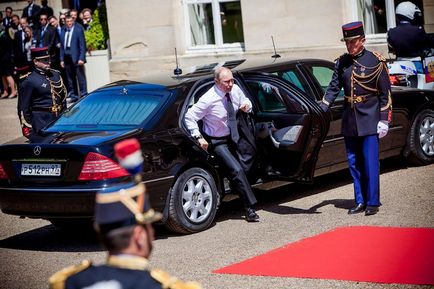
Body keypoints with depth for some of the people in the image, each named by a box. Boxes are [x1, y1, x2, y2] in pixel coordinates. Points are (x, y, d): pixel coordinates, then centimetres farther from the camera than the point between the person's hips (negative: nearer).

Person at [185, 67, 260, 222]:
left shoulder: (235, 90, -8)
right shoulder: (209, 99, -25)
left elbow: (245, 102, 13)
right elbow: (189, 117, -19)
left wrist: (246, 105, -12)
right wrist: (199, 137, -23)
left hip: (234, 137, 7)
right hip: (218, 142, -7)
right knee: (237, 170, -19)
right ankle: (250, 209, -17)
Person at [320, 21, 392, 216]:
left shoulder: (375, 61, -6)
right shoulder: (342, 63, 7)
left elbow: (385, 93, -5)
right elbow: (333, 88, 10)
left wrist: (384, 120, -9)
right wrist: (321, 111, -2)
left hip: (369, 119, -5)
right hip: (349, 120, 5)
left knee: (370, 162, -5)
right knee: (354, 163, 8)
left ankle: (372, 203, 0)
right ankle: (360, 201, 16)